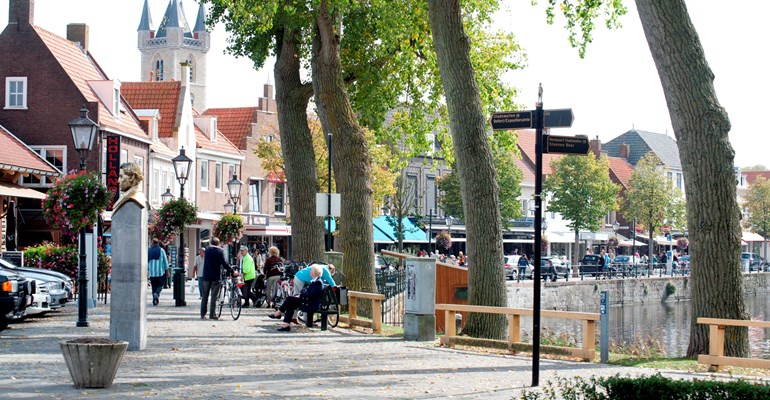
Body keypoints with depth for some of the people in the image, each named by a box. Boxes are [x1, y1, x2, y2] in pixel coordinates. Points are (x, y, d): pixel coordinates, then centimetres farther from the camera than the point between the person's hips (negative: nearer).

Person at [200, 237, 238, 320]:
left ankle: (202, 314, 11)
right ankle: (212, 315, -2)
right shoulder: (220, 251, -8)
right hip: (216, 277, -3)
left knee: (204, 296, 11)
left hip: (206, 276, 4)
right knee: (214, 297, 0)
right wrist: (233, 271, -7)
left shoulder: (207, 250, 6)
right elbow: (224, 263, -13)